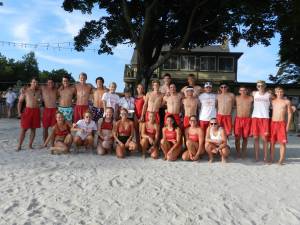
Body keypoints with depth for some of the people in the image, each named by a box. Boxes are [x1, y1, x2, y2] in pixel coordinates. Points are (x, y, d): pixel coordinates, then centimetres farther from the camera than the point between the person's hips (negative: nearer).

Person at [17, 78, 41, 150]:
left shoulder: (39, 91, 8)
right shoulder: (25, 91, 1)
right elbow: (20, 102, 2)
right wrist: (19, 112, -4)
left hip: (36, 111, 3)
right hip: (28, 110, -2)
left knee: (33, 129, 6)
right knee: (24, 129, -2)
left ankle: (30, 145, 14)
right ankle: (19, 146, 4)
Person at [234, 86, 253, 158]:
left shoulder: (251, 98, 1)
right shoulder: (236, 98, 4)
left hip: (247, 120, 0)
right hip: (238, 119, 0)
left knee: (245, 138, 7)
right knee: (237, 137, 0)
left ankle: (243, 153, 18)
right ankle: (238, 153, 12)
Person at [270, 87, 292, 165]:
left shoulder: (287, 101, 2)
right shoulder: (272, 101, 9)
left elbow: (289, 114, 0)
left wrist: (288, 125, -7)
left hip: (282, 123, -2)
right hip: (273, 123, 2)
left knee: (282, 142, -2)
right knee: (272, 142, 3)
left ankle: (281, 160, 4)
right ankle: (271, 159, 10)